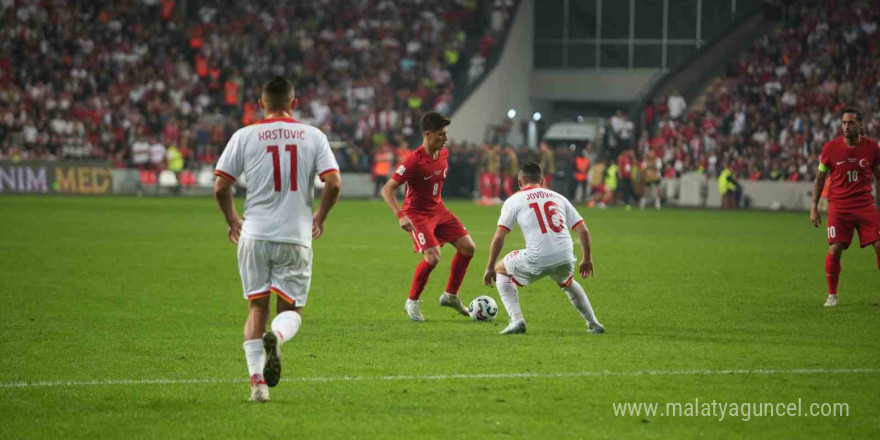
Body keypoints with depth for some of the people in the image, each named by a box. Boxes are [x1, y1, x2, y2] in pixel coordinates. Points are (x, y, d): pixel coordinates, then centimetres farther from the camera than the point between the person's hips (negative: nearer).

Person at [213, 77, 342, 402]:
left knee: (257, 307, 11)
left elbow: (220, 186, -2)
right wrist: (320, 217, 12)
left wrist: (232, 219, 16)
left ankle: (257, 380, -1)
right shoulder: (313, 136, 2)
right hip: (297, 237, 0)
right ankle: (276, 337, -25)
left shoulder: (244, 136, 1)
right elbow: (334, 182, -6)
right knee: (291, 309, 11)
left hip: (254, 235, 0)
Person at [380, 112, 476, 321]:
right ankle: (412, 302, 0)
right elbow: (387, 189, -25)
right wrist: (400, 215, -35)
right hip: (417, 214, -8)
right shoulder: (414, 161, -25)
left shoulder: (443, 153, -2)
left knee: (467, 247, 1)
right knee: (433, 257, -22)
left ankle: (451, 296, 18)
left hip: (438, 210, 8)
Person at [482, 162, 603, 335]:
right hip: (565, 259, 4)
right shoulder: (558, 197, 20)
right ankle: (594, 324, 33)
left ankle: (516, 319, 7)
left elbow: (499, 237, 4)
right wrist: (587, 260, 26)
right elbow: (583, 231, 15)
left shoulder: (513, 200, 10)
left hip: (537, 260, -4)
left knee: (501, 270, 23)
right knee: (568, 283, 38)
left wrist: (490, 268, 13)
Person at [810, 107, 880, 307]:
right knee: (835, 249, -9)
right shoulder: (831, 148, -3)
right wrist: (814, 206, 2)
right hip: (838, 206, -1)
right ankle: (832, 295, 6)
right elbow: (820, 178, 7)